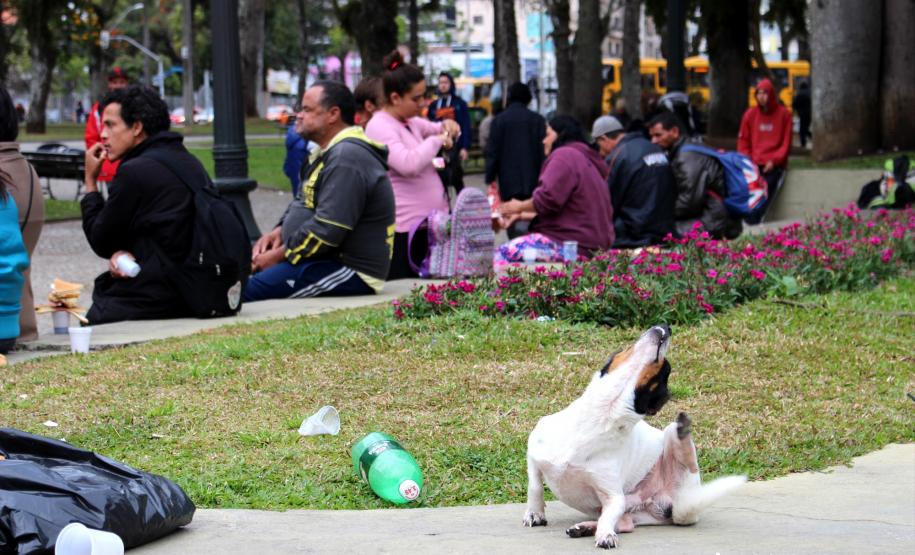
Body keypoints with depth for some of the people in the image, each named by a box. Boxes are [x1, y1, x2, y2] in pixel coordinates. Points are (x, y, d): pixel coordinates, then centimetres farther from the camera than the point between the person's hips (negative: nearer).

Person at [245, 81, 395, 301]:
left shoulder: (347, 159, -19)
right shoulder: (330, 152, 19)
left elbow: (326, 231, -25)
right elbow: (304, 201, 26)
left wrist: (279, 255, -15)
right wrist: (279, 232, 6)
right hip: (331, 259, 11)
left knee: (251, 290, -26)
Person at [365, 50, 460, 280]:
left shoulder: (410, 122, 14)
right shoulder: (380, 127, -12)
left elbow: (435, 130, 32)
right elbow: (409, 164, -27)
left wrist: (447, 127, 9)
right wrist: (437, 140, -14)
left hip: (428, 224, 9)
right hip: (405, 229, -9)